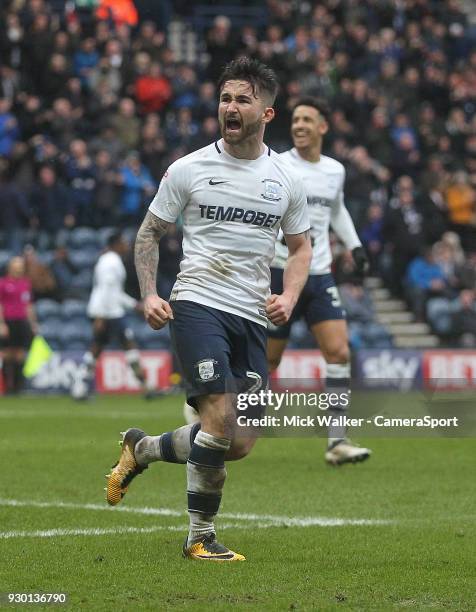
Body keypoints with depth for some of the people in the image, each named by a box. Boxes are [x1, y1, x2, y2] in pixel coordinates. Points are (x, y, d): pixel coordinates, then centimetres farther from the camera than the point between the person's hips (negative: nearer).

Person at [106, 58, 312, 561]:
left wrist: (288, 297, 1)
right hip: (197, 305, -4)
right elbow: (150, 232, 9)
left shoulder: (285, 179, 8)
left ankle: (141, 449, 27)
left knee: (240, 443, 2)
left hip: (253, 317, 4)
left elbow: (300, 246, 20)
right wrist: (149, 294, -5)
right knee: (220, 419, -20)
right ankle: (200, 537, -4)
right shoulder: (188, 169, 0)